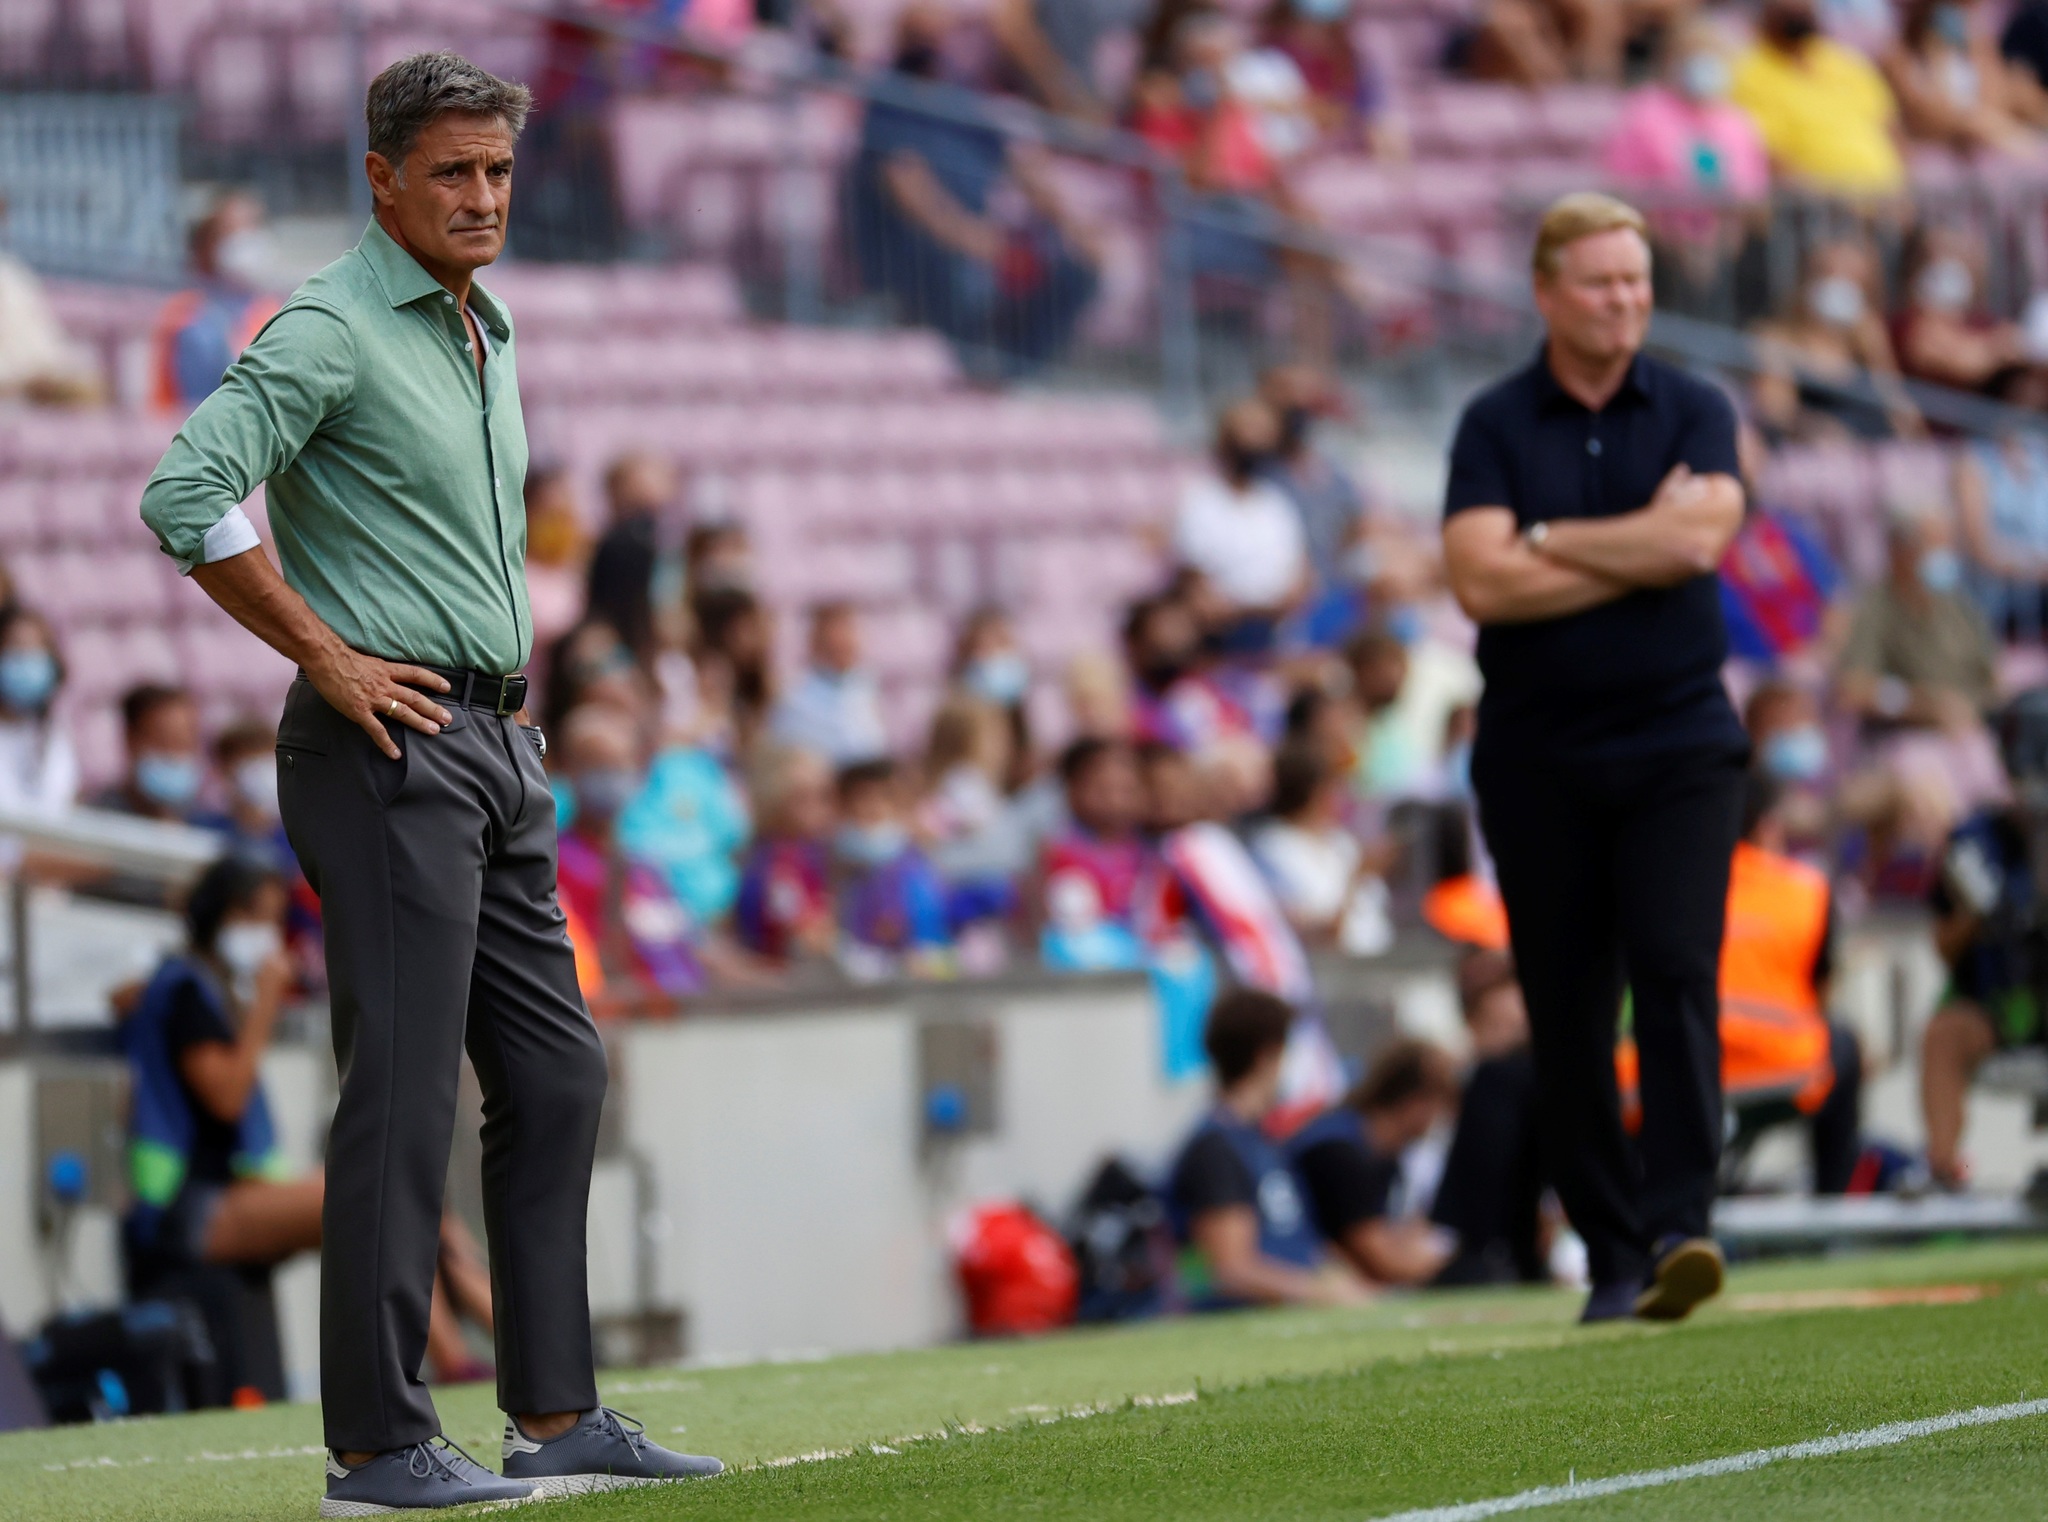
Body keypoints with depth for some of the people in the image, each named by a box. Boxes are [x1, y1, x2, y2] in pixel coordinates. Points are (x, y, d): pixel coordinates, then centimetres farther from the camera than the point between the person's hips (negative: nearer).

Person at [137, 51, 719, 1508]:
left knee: (556, 1076, 9)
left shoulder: (487, 340, 18)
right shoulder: (328, 331, -11)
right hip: (386, 746, -9)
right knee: (404, 1090, -9)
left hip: (496, 748, 9)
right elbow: (186, 497, -24)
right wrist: (329, 659, -18)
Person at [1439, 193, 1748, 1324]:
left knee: (1675, 974, -15)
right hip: (1538, 753, 1)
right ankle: (1611, 1255, 9)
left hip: (1678, 739, 0)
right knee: (1566, 1013, 2)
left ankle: (1675, 1227, -21)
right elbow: (1481, 582, -11)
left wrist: (1551, 541, -7)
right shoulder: (1494, 426, 3)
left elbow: (1704, 533, -13)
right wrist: (1643, 551, -8)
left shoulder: (1694, 413, 6)